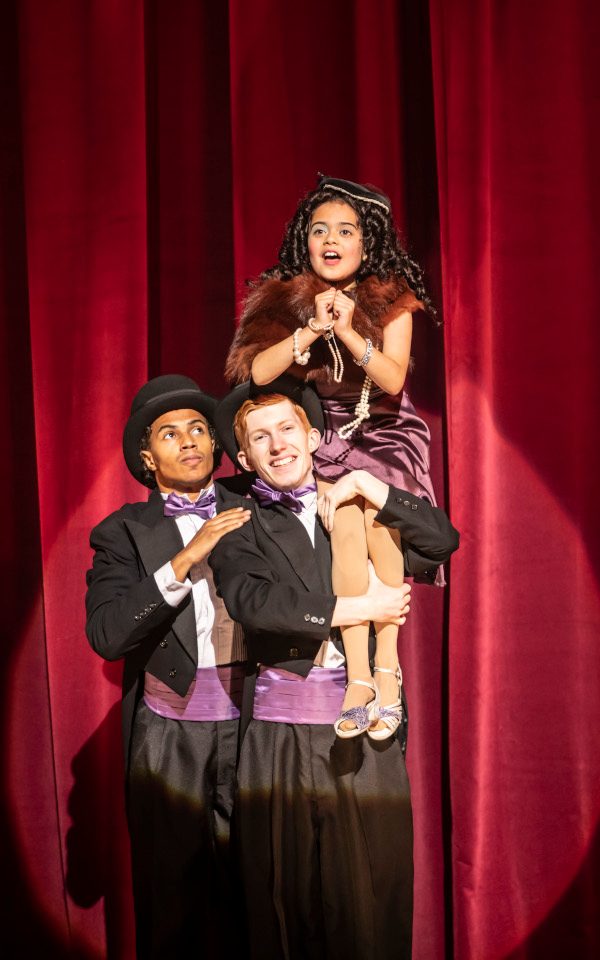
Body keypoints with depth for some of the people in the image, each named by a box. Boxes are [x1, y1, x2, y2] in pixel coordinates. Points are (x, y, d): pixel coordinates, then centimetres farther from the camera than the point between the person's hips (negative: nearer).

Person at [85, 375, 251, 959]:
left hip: (249, 726, 1)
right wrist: (186, 559, -16)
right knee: (171, 895, 7)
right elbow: (106, 635, -12)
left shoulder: (253, 513, 8)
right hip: (168, 734, -1)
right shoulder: (126, 532, 3)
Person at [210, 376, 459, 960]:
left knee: (374, 890, 4)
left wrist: (375, 491, -4)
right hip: (277, 735, -1)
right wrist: (357, 608, -11)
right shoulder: (241, 527, 4)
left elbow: (443, 540, 7)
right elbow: (253, 601, -13)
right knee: (283, 895, 7)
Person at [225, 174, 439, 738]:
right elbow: (259, 372, -15)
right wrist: (312, 330, -25)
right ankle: (361, 674, -22)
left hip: (382, 433, 0)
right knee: (346, 523, -28)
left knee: (377, 514, -29)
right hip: (314, 434, 0)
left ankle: (385, 664, -19)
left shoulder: (391, 300, -4)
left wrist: (348, 332, -26)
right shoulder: (284, 298, -3)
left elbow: (393, 380, -14)